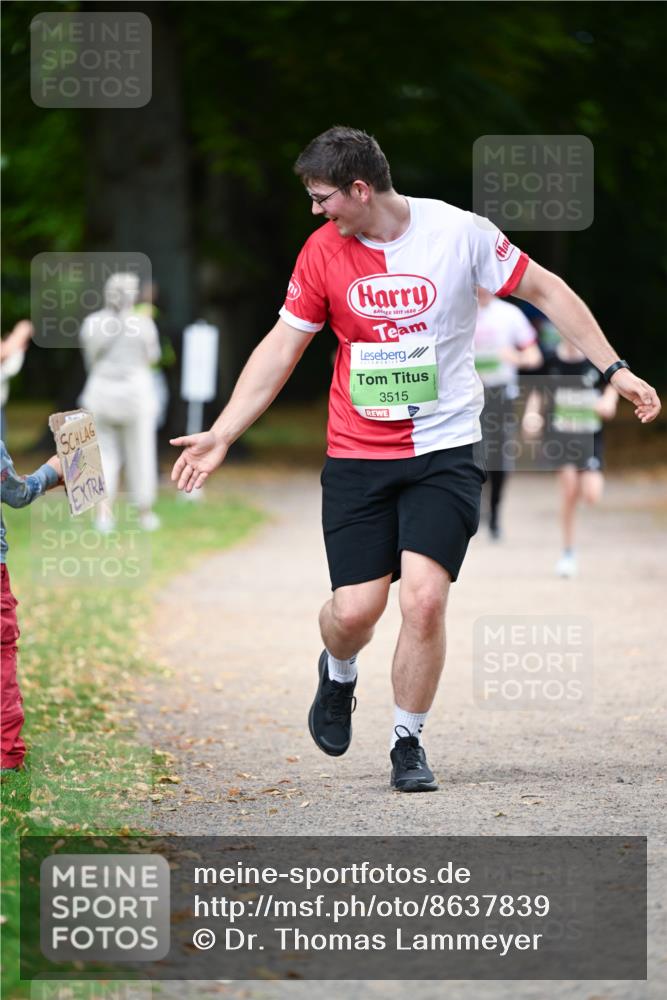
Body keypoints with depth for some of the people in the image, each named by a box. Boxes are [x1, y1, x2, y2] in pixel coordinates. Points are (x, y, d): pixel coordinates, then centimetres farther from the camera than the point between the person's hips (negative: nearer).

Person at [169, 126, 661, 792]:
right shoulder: (323, 251, -1)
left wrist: (613, 369, 0)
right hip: (356, 456, 2)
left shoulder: (460, 232, -8)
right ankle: (338, 676, 31)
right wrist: (221, 434, 4)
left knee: (424, 600, -15)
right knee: (355, 610, -5)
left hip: (444, 451, -2)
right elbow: (281, 347, 7)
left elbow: (546, 291, 3)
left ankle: (408, 742, 6)